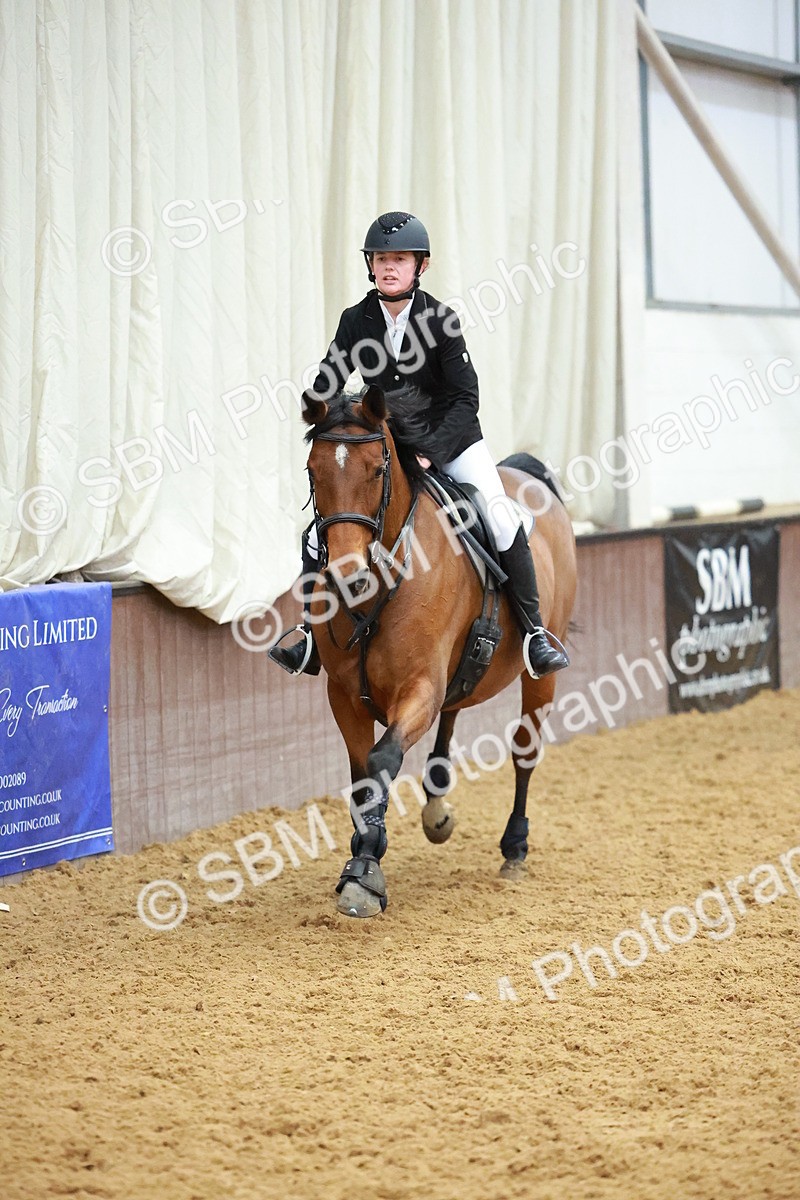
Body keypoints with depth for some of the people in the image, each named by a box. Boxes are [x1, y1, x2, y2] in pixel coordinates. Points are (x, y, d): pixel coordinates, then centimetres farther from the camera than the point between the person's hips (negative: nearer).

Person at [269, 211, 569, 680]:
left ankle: (534, 634, -12)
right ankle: (312, 640, 5)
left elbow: (466, 399, -17)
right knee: (321, 530, -7)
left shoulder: (440, 319, -15)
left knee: (503, 522, -21)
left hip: (450, 437, -3)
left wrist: (430, 452, -29)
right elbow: (325, 389, -1)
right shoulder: (356, 321, -7)